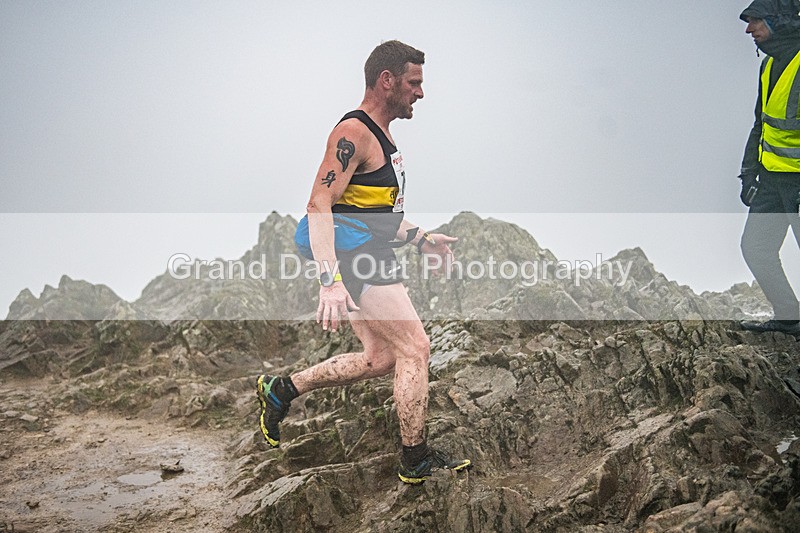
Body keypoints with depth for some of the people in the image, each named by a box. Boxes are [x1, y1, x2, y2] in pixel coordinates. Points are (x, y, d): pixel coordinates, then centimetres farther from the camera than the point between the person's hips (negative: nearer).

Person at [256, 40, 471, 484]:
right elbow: (319, 205, -25)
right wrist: (330, 280, -34)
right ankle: (416, 461, 5)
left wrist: (421, 239, 20)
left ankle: (280, 390, 24)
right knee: (415, 349, -7)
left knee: (380, 357, 14)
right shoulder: (353, 133, -15)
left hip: (370, 259, 11)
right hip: (357, 261, -11)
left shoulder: (381, 136, 18)